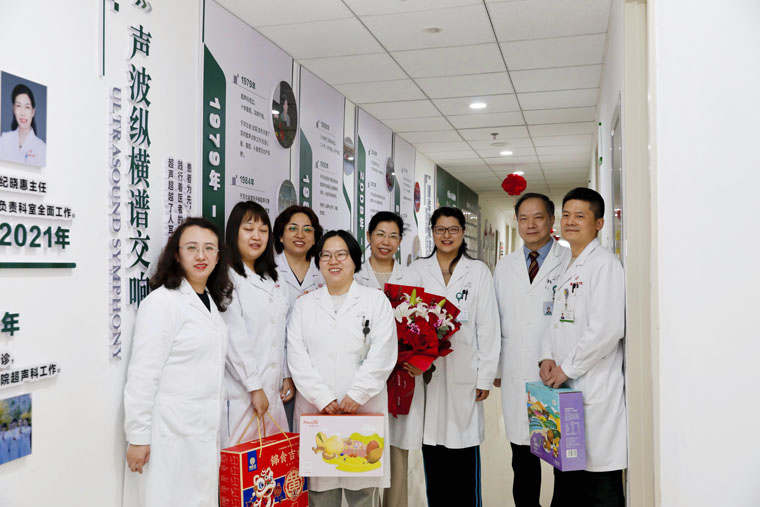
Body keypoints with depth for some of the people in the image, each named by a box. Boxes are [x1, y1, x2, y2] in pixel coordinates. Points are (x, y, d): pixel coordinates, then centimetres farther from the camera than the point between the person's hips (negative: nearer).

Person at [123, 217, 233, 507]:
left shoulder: (212, 302, 13)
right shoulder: (162, 301, -12)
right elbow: (143, 374, -15)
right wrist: (138, 437, -15)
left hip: (205, 433, 8)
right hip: (171, 435, -8)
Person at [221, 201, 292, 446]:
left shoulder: (273, 280, 18)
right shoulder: (227, 277, -7)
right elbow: (234, 339, -12)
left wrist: (288, 376, 12)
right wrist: (255, 388, -12)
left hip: (272, 393, 7)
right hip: (240, 395, -7)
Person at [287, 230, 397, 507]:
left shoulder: (376, 300, 8)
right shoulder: (304, 304, 14)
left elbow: (382, 355, -3)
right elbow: (297, 357, 3)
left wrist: (355, 396, -13)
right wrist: (323, 400, -9)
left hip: (364, 410, -1)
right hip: (315, 410, 2)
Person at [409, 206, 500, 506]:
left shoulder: (478, 271, 7)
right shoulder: (417, 270, 10)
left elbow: (487, 327, 3)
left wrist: (485, 377, -2)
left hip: (464, 375, -1)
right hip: (427, 372, 1)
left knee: (465, 459, 1)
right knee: (433, 459, 7)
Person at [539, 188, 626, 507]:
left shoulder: (604, 263, -11)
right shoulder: (567, 268, 17)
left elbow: (607, 329, -20)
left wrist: (567, 368, -14)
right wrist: (548, 358, 3)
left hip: (595, 389, -8)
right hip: (565, 387, 9)